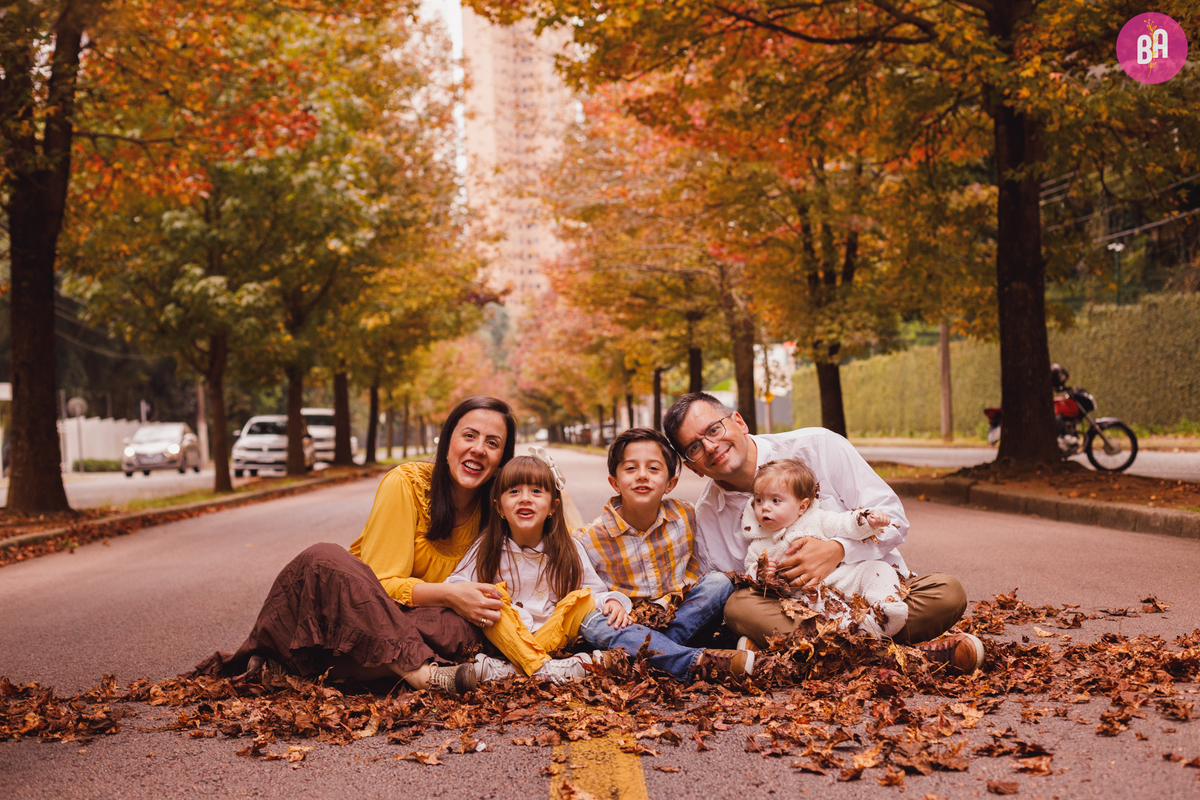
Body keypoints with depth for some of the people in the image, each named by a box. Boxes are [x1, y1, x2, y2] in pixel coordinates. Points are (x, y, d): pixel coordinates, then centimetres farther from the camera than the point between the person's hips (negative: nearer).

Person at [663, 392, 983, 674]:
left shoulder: (817, 448, -6)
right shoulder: (704, 517, 2)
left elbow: (892, 518, -6)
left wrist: (837, 550, -24)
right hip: (788, 613, 1)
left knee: (947, 592, -27)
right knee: (739, 605, -31)